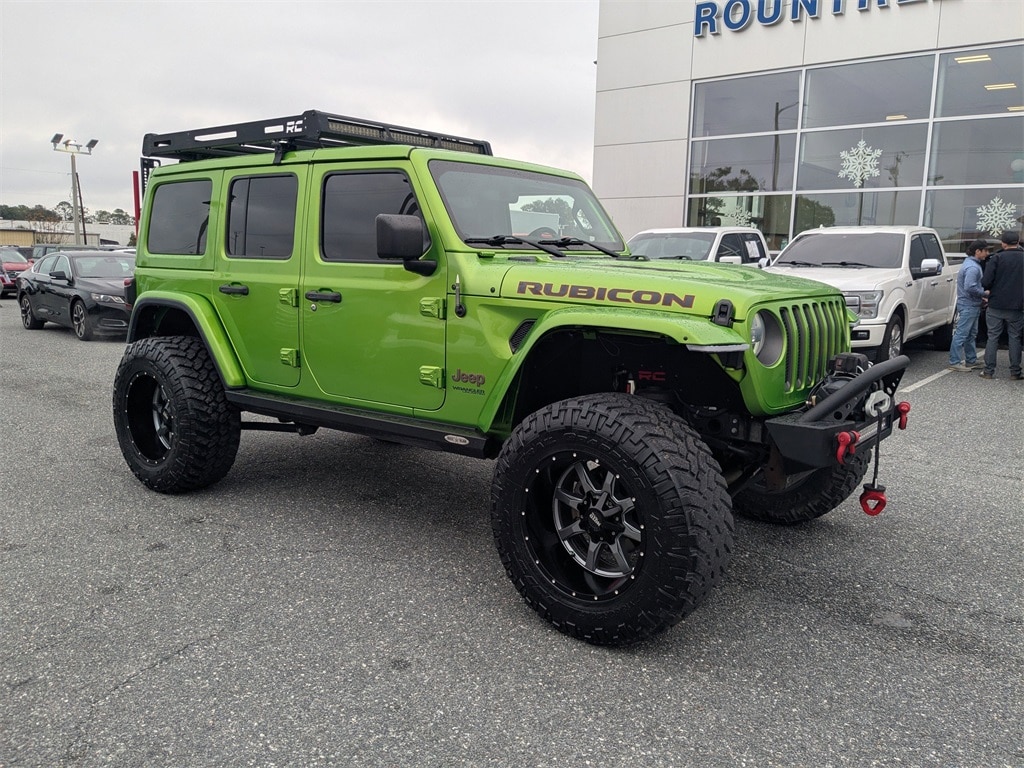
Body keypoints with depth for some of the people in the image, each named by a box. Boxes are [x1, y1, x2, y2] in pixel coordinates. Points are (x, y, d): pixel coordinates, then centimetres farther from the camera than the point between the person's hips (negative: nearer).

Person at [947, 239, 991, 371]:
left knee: (971, 334, 16)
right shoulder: (972, 267, -19)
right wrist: (983, 293, -16)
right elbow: (969, 287, -27)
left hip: (972, 305, 11)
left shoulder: (974, 264, 16)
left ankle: (972, 360, 24)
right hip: (968, 305, -11)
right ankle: (955, 362, -4)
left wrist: (981, 294, 10)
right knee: (961, 334, -7)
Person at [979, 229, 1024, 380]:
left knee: (993, 337, 5)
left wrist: (989, 290, 8)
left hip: (996, 305, -2)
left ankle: (989, 371, 5)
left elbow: (986, 282, -13)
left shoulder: (996, 258, -8)